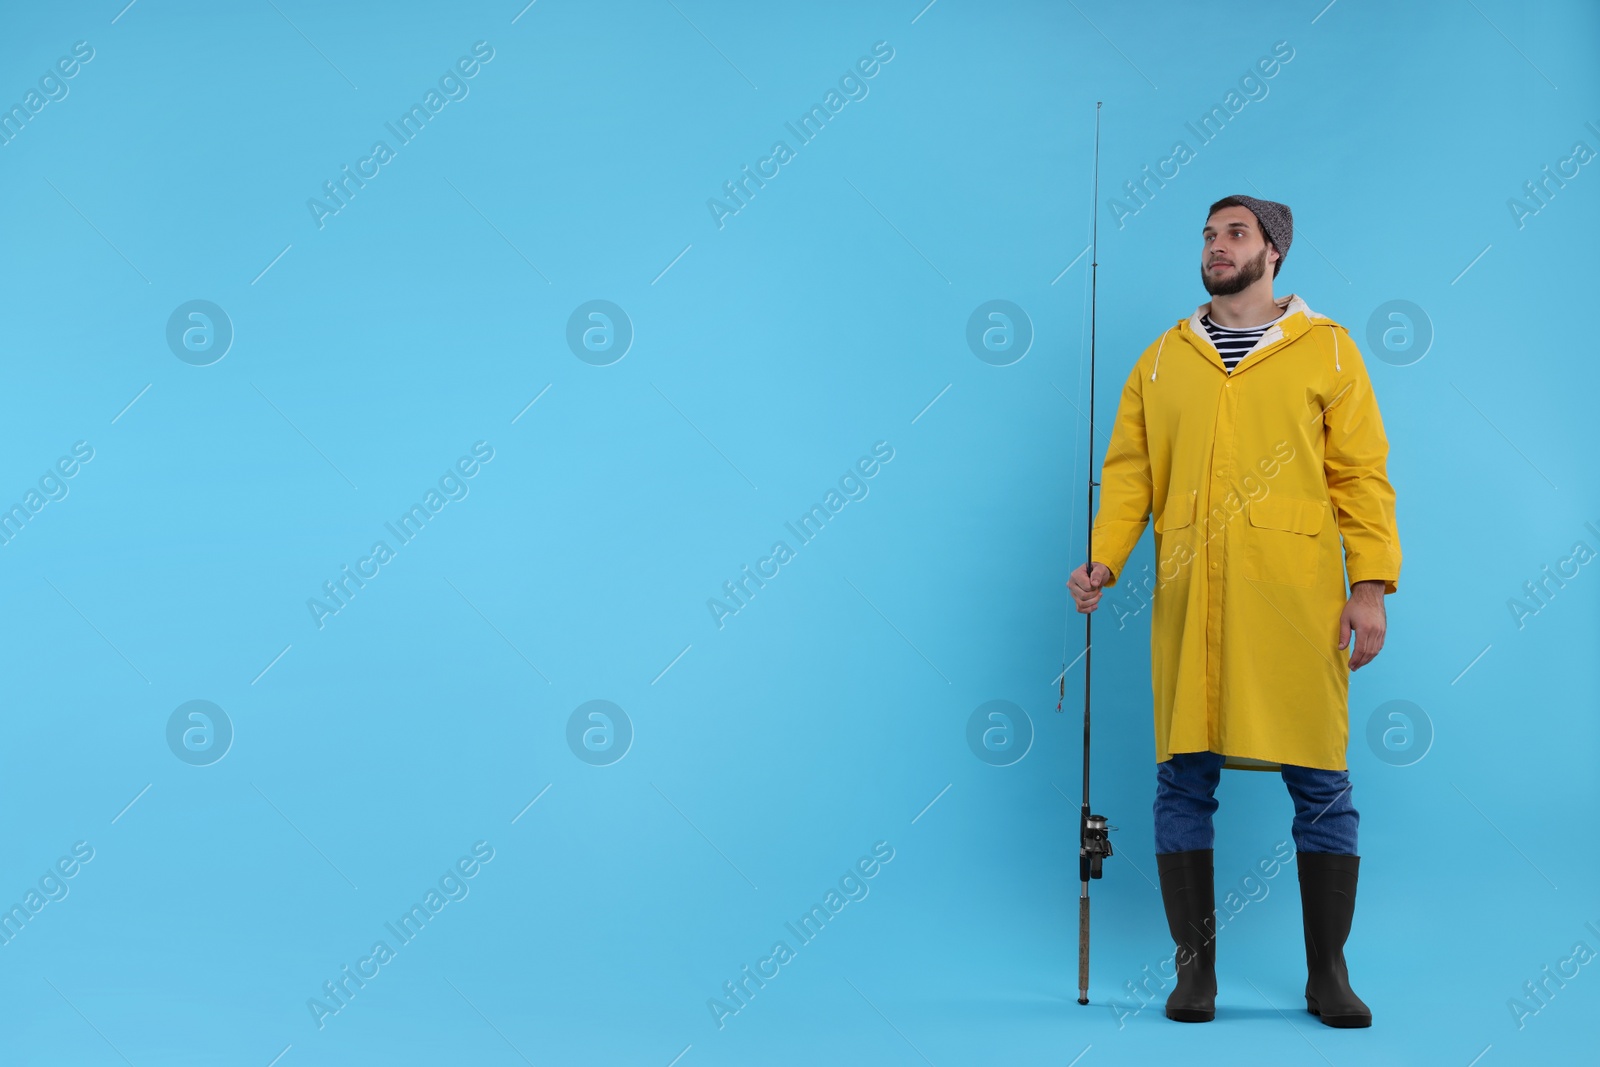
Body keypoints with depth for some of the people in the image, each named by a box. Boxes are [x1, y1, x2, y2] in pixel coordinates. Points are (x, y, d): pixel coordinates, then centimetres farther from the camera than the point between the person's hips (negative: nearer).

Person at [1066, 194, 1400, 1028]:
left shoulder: (1327, 350, 8)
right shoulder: (1161, 360, 14)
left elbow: (1361, 476, 4)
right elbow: (1129, 473, 10)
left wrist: (1372, 585, -5)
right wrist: (1104, 560, -5)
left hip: (1295, 599, -2)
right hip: (1187, 600, 2)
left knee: (1320, 784, 1)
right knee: (1184, 780, 3)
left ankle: (1327, 972, 13)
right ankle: (1196, 967, 13)